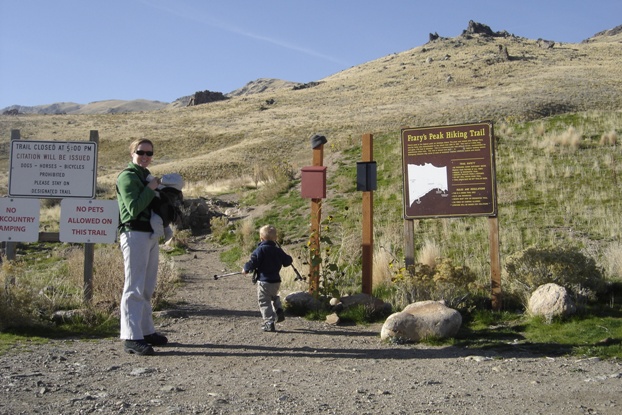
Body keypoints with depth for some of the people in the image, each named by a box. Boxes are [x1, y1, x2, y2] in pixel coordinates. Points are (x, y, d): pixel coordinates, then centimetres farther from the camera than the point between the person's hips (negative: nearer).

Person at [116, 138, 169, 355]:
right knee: (134, 288, -9)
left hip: (150, 234, 9)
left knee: (147, 287, 14)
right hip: (134, 234, -9)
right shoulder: (127, 176, -8)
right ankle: (131, 337, -7)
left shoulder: (146, 176, 20)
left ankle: (146, 331, 23)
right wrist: (151, 188, -14)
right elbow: (134, 208, -20)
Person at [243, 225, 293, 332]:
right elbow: (287, 261, 14)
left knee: (264, 302, 2)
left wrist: (246, 269, 3)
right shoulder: (278, 250, 3)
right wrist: (290, 259, 37)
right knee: (274, 296, 31)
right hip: (276, 281, 6)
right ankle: (279, 310, 11)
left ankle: (269, 322, -2)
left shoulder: (260, 250, -12)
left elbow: (253, 263, -15)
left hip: (264, 281, -6)